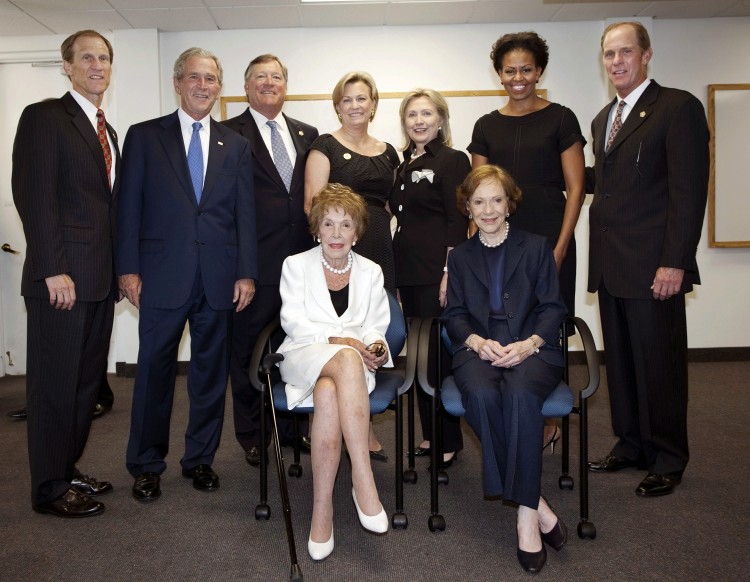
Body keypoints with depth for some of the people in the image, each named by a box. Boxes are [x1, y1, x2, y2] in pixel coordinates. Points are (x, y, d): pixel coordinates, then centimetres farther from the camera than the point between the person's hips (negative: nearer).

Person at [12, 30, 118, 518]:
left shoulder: (107, 131, 19)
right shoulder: (44, 117, -4)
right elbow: (33, 195, -13)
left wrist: (118, 270, 13)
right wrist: (53, 270, -18)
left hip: (100, 279, 8)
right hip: (62, 277, -8)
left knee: (87, 380, 12)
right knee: (55, 382, 2)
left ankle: (68, 469, 26)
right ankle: (50, 489, 14)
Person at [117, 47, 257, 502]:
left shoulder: (236, 145, 12)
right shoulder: (144, 137, 6)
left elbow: (245, 213, 7)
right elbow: (130, 206, 2)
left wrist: (246, 273, 0)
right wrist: (128, 268, -5)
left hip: (219, 277, 2)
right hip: (163, 274, -2)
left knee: (212, 371, 9)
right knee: (155, 370, 5)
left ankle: (201, 458, 25)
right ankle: (147, 465, 20)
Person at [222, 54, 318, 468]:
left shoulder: (307, 135, 14)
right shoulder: (229, 135, 0)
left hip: (300, 257, 4)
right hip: (254, 260, -4)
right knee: (248, 349, 7)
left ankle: (293, 426, 29)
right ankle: (252, 435, 22)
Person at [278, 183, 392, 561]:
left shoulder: (371, 272, 17)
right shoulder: (296, 265, 11)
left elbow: (377, 326, 12)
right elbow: (294, 323, 0)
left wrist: (376, 346, -13)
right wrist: (337, 340, -15)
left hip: (353, 361, 2)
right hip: (305, 357, -1)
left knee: (328, 394, -37)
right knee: (347, 358, -39)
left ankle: (322, 510, -32)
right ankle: (364, 482, -41)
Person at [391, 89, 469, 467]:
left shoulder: (452, 160, -5)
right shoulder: (405, 165, 16)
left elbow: (458, 222, -11)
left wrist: (450, 273, -18)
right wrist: (397, 273, 15)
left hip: (437, 273, -7)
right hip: (408, 271, 8)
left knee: (439, 354, -4)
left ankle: (448, 440, 9)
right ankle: (428, 433, 23)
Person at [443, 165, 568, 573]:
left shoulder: (536, 248, 15)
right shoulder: (460, 256, 21)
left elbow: (553, 308, 6)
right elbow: (454, 314, 12)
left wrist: (529, 343, -13)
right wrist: (477, 341, -10)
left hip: (531, 348, -1)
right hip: (478, 349, 2)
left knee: (521, 394, -36)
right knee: (481, 395, -34)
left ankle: (526, 515, -29)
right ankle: (536, 502, -23)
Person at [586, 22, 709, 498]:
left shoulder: (678, 107, -5)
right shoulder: (603, 119, 19)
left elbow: (689, 191, -12)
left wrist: (674, 262, -17)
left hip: (653, 266, -7)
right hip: (610, 266, 7)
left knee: (659, 364, 2)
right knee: (620, 362, 13)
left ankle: (668, 460, 17)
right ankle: (630, 445, 27)